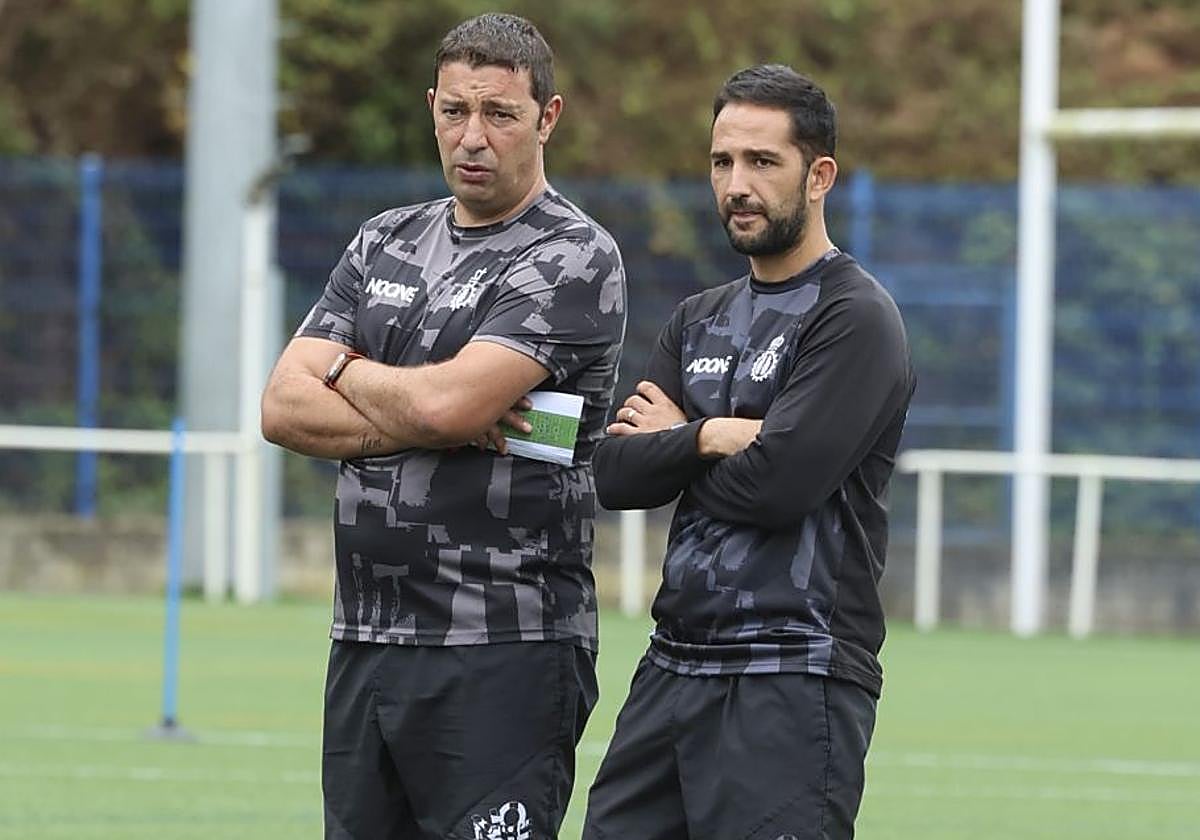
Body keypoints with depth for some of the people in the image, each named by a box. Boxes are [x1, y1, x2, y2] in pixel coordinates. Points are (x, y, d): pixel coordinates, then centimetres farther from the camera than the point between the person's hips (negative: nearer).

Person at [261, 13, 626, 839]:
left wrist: (343, 370, 2)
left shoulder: (573, 259, -6)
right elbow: (284, 407, 5)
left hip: (504, 654, -7)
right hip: (364, 644, 7)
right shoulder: (387, 242, 15)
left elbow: (446, 401, -18)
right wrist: (426, 425, -9)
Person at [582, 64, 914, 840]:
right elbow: (614, 474, 7)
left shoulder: (855, 319, -6)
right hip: (673, 662, 7)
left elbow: (778, 483, -17)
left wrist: (672, 443, 0)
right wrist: (711, 437, -10)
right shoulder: (700, 321, 18)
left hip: (795, 678, -7)